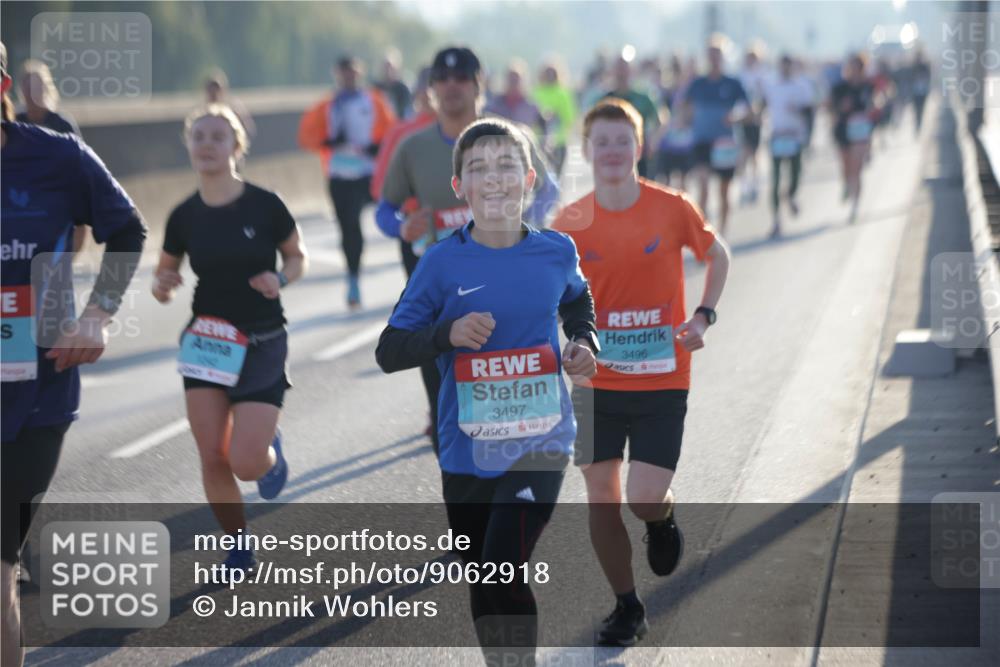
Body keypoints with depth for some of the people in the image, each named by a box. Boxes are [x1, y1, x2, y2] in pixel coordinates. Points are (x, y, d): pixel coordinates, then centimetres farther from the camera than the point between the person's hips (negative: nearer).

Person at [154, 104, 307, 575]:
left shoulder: (264, 205, -10)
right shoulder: (184, 216, -2)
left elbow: (298, 256, 4)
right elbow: (163, 280, 9)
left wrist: (281, 278, -16)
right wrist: (161, 286, -14)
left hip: (262, 346, -3)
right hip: (206, 344, 3)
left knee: (247, 463, -10)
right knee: (212, 459, -1)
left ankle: (271, 451, 28)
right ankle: (240, 549, 19)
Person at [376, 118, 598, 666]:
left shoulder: (555, 252, -2)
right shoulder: (443, 262, -7)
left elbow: (577, 301, 22)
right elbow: (388, 351, -5)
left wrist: (583, 343, 3)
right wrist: (448, 334, -22)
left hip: (540, 442, -1)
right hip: (467, 451, 2)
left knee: (504, 572, -19)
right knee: (482, 584, 15)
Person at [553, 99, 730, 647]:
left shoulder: (673, 209, -7)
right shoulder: (570, 222, -4)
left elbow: (717, 257, 10)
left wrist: (702, 317, -2)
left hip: (662, 380, -2)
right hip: (597, 381, 2)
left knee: (645, 498, -11)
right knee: (601, 497, 3)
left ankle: (662, 518, 28)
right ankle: (626, 607, 22)